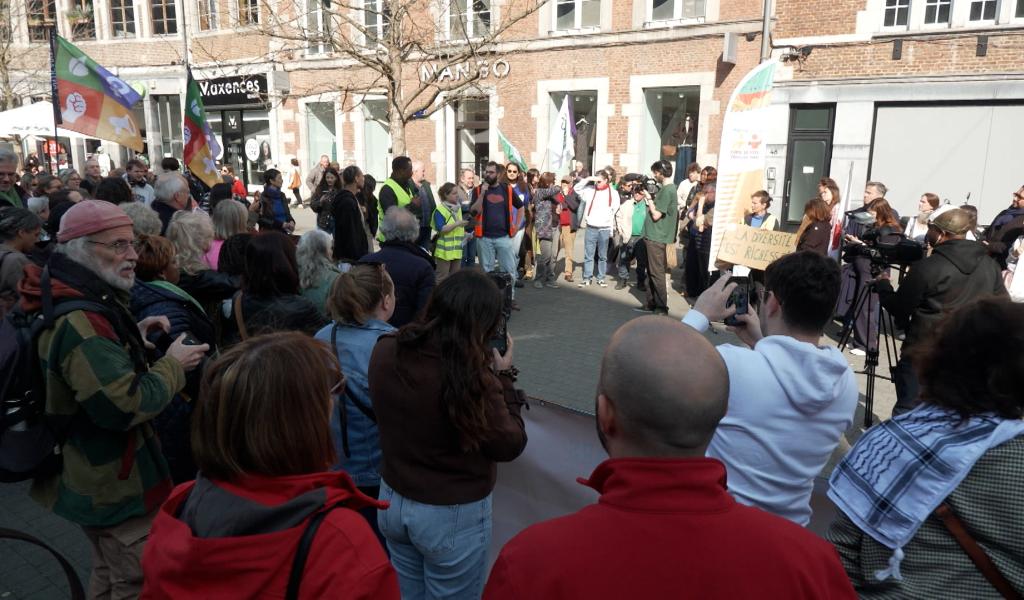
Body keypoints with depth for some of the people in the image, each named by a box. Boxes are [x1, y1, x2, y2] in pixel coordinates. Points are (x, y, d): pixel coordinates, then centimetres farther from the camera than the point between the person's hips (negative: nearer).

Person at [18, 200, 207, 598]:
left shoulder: (67, 300, 6)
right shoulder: (79, 319, -28)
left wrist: (132, 337, 5)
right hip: (116, 482, -11)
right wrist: (173, 366, -20)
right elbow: (124, 405, -34)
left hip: (94, 474, 11)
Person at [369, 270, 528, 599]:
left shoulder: (385, 350, -12)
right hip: (453, 515, -5)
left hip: (392, 500, 6)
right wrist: (503, 376, -8)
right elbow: (509, 445, -16)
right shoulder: (471, 373, -30)